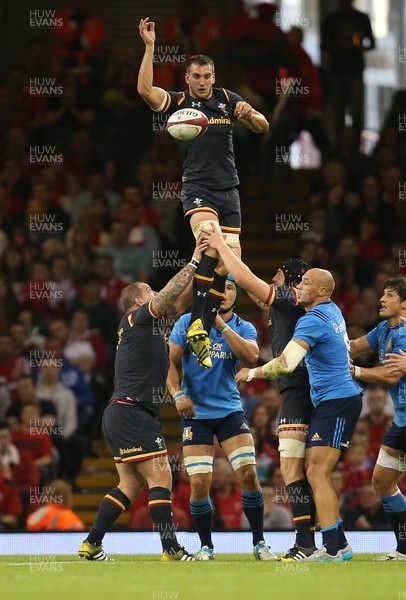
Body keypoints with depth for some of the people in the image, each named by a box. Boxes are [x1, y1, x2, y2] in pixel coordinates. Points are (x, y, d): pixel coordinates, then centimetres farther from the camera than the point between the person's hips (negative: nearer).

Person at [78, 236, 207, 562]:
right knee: (161, 478, -11)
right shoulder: (138, 318, -5)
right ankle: (171, 548, -14)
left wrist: (198, 270, 14)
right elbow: (169, 296, -17)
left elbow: (178, 304, 22)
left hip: (121, 414, 10)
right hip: (132, 412, -10)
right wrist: (193, 263, -12)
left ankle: (92, 544, 11)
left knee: (131, 484, 11)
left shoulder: (147, 324, 20)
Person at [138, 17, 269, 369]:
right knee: (211, 246, -28)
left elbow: (263, 128, 12)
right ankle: (196, 324, -26)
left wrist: (250, 114, -11)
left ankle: (203, 329, 7)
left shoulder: (228, 100, 10)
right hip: (198, 187, -5)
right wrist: (149, 46, -21)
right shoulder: (179, 103, 0)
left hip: (229, 189, 5)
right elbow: (145, 89, -17)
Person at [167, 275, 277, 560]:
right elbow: (171, 362, 1)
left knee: (249, 474, -11)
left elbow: (251, 356, -19)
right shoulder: (188, 322, 0)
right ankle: (206, 546, 9)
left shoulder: (244, 328, 2)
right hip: (196, 412, -1)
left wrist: (221, 325, -22)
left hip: (230, 410, 1)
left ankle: (259, 542, 3)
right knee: (200, 483, -9)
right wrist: (178, 395, -15)